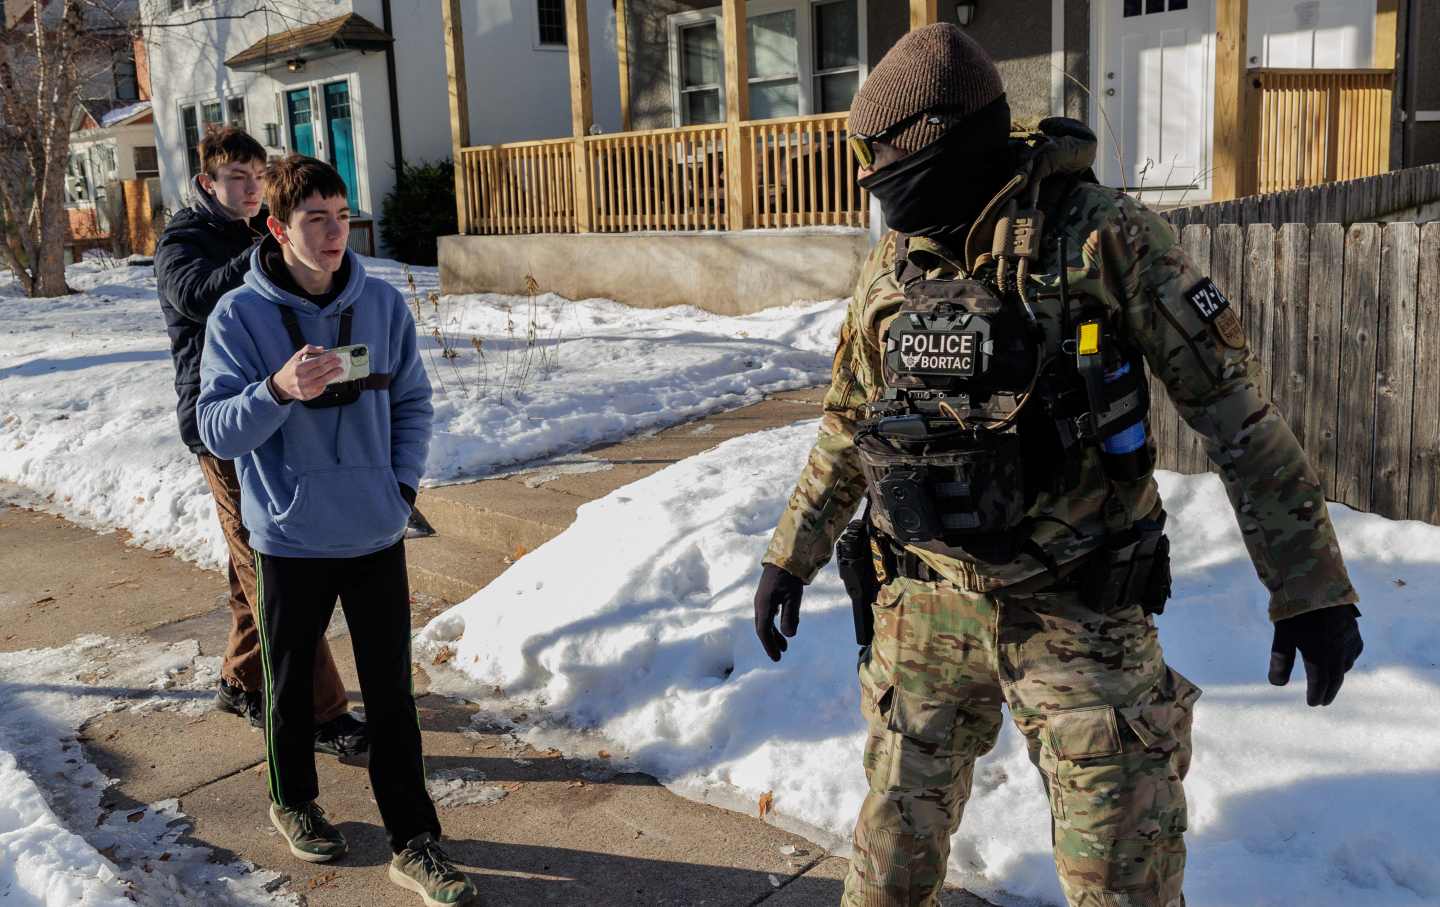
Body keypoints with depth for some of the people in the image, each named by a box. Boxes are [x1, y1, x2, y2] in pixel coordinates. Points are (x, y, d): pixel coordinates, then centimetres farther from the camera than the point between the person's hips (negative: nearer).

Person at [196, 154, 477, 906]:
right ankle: (292, 800, 41)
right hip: (289, 540, -2)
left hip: (376, 534, 2)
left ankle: (414, 842, 16)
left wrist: (403, 483, -3)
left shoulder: (383, 304, -2)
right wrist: (278, 389, -30)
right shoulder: (240, 316, -10)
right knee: (291, 683, 16)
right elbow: (216, 429, -12)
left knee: (392, 689, 6)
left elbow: (412, 400, 8)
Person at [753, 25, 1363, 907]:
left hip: (1080, 612, -4)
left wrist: (1312, 588, -12)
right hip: (927, 602, 4)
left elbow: (1234, 405, -11)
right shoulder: (891, 270, 4)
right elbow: (848, 428, 16)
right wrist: (791, 557, 17)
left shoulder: (1105, 237, -12)